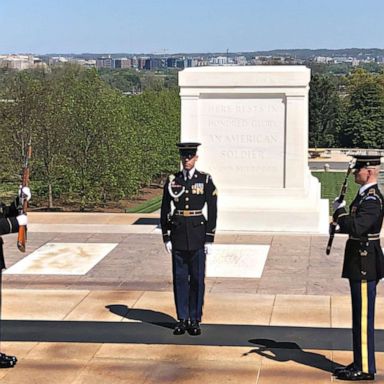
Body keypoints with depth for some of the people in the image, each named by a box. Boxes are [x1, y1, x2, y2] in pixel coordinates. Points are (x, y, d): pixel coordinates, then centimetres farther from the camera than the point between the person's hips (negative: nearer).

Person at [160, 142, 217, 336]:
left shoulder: (206, 180, -1)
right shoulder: (172, 181, 4)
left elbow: (212, 210, -2)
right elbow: (165, 210, 6)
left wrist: (209, 238, -6)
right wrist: (166, 237, 1)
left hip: (198, 233, -1)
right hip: (178, 234, 2)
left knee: (197, 278, 3)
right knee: (179, 277, 6)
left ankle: (195, 320, 13)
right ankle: (182, 319, 15)